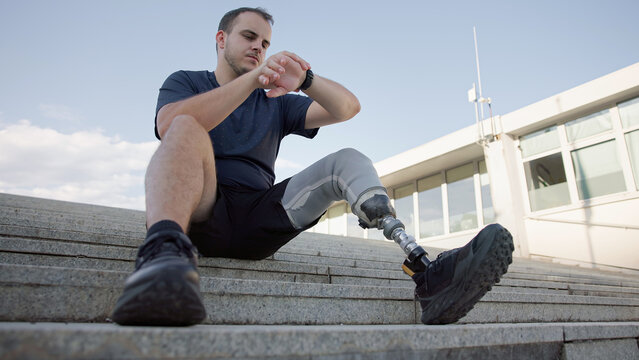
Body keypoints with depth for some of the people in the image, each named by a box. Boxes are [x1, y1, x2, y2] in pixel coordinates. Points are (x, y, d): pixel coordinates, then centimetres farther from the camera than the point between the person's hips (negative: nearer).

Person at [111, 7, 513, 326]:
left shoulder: (276, 102, 22)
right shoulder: (185, 82, 14)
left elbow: (348, 108, 10)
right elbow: (169, 124, -12)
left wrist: (305, 78, -10)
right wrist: (252, 79, -19)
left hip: (258, 220, 3)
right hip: (199, 211, -3)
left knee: (347, 160, -9)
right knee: (187, 130, -27)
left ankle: (427, 277, -28)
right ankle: (166, 251, -56)